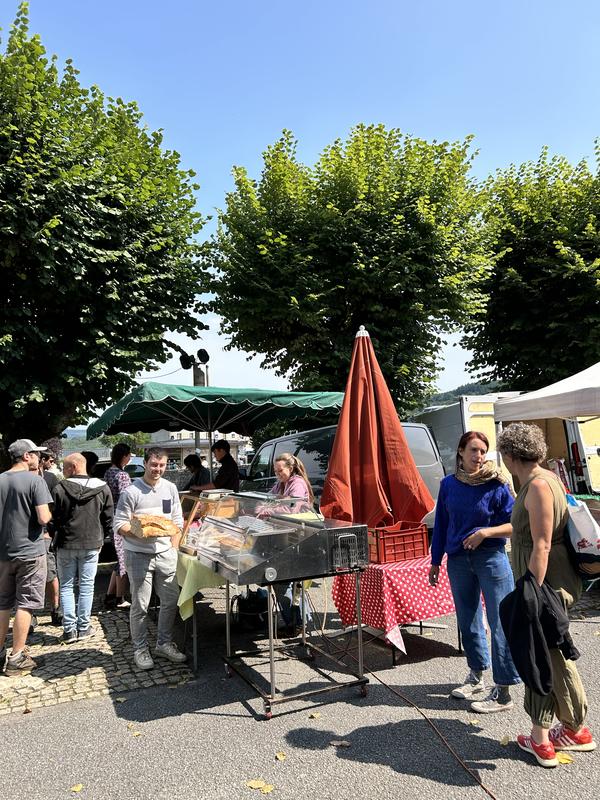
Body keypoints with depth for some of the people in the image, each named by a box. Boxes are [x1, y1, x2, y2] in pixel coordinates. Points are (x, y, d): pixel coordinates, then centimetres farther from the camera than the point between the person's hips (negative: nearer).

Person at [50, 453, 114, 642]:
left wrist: (54, 534, 13)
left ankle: (69, 629, 11)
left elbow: (52, 519, -5)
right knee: (86, 586, 10)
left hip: (66, 544, -1)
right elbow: (108, 518, 0)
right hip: (91, 544, 1)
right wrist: (102, 538, 13)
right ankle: (83, 628, 14)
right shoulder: (102, 488, -5)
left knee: (66, 586, 11)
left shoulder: (60, 489, -11)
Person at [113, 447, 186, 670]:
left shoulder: (170, 488, 5)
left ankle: (164, 644, 27)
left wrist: (174, 548, 4)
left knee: (171, 600, 9)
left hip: (165, 553, 4)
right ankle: (140, 649, 23)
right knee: (140, 605, 5)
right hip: (139, 555, -4)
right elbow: (119, 525, -9)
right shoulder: (131, 492, -10)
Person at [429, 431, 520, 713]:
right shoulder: (449, 484, 2)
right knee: (467, 621, 16)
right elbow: (441, 524, 9)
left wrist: (485, 532, -21)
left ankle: (503, 692, 10)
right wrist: (435, 561, 11)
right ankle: (476, 676, 35)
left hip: (491, 558, -4)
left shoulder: (496, 485, -9)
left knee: (500, 622, -2)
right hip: (458, 560, 5)